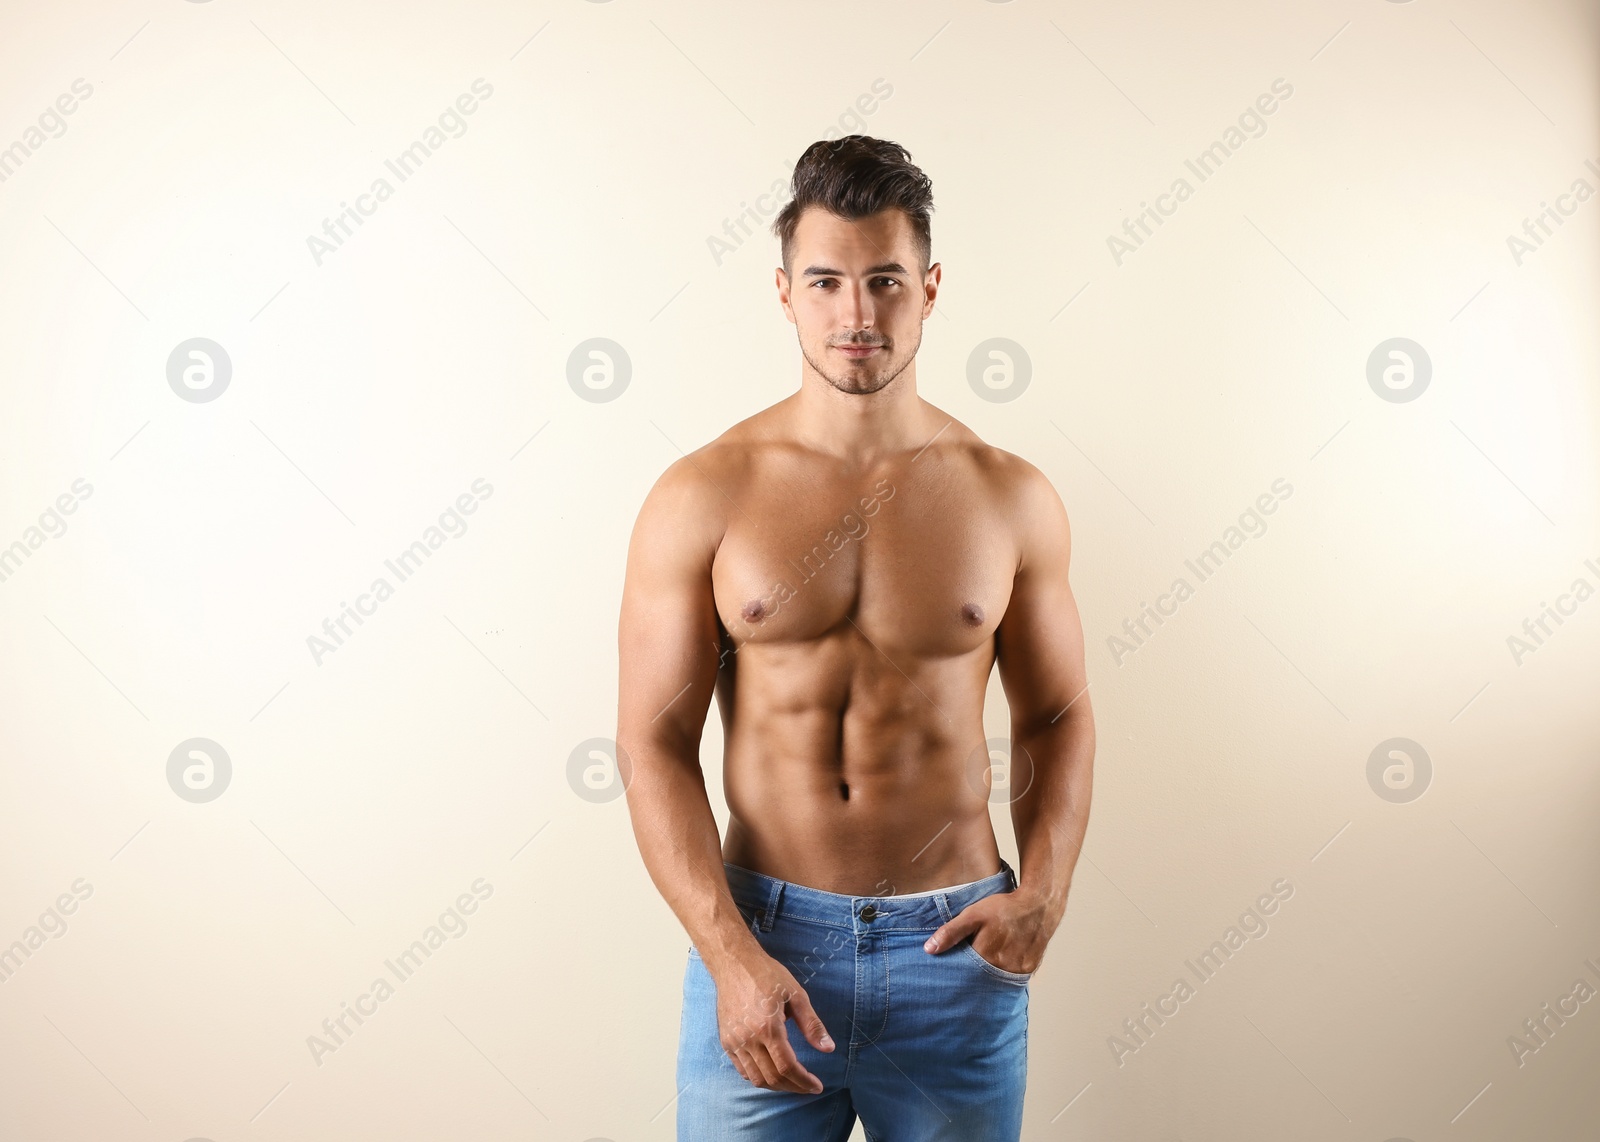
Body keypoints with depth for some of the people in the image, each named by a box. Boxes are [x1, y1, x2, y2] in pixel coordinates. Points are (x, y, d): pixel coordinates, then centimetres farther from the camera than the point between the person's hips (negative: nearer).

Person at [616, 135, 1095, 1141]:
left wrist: (1044, 890, -6)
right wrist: (730, 955, -14)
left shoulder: (1011, 498, -1)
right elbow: (654, 747, -5)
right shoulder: (702, 497, -5)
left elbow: (1059, 716, 9)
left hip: (956, 949, 2)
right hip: (758, 940, -1)